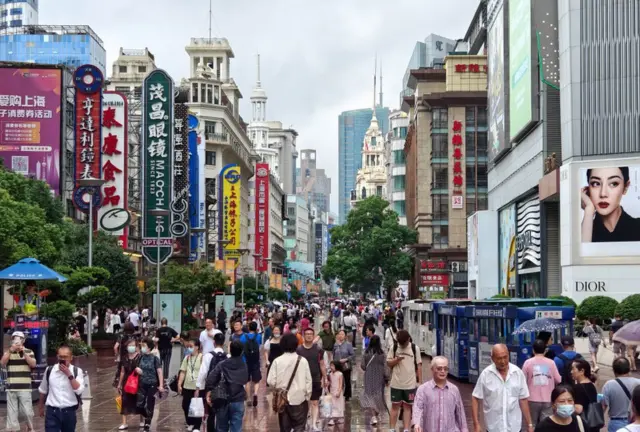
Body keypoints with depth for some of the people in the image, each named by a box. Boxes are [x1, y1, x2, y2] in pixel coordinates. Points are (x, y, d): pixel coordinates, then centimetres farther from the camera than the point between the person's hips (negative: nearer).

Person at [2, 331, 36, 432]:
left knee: (27, 411, -3)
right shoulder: (8, 352, 10)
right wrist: (10, 351, -17)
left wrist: (24, 353, -16)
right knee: (11, 412, 3)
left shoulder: (29, 352, 6)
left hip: (25, 387, -2)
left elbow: (33, 364, -7)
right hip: (11, 387, 2)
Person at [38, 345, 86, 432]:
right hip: (52, 411, 0)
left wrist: (69, 375, -19)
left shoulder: (77, 371, -3)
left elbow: (79, 390, -16)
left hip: (69, 412, 0)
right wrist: (41, 406, 23)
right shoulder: (49, 370, 1)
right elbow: (43, 390, 15)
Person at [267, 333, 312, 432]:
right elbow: (308, 380, -5)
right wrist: (307, 396, 8)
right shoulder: (302, 360, -8)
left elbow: (271, 381, -9)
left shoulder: (277, 361, -8)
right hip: (299, 399, -1)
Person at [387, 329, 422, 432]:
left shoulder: (415, 348, -1)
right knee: (395, 406, 7)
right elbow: (388, 363, 4)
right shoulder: (394, 348, 1)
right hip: (396, 383, 1)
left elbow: (419, 365, 2)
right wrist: (396, 359, -17)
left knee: (407, 407, 6)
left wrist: (420, 382, 0)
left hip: (410, 384, -1)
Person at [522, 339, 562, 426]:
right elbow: (558, 380, 2)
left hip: (533, 399, 0)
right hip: (548, 400, 0)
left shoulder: (528, 362, -4)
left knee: (531, 425, 12)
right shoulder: (551, 362, -2)